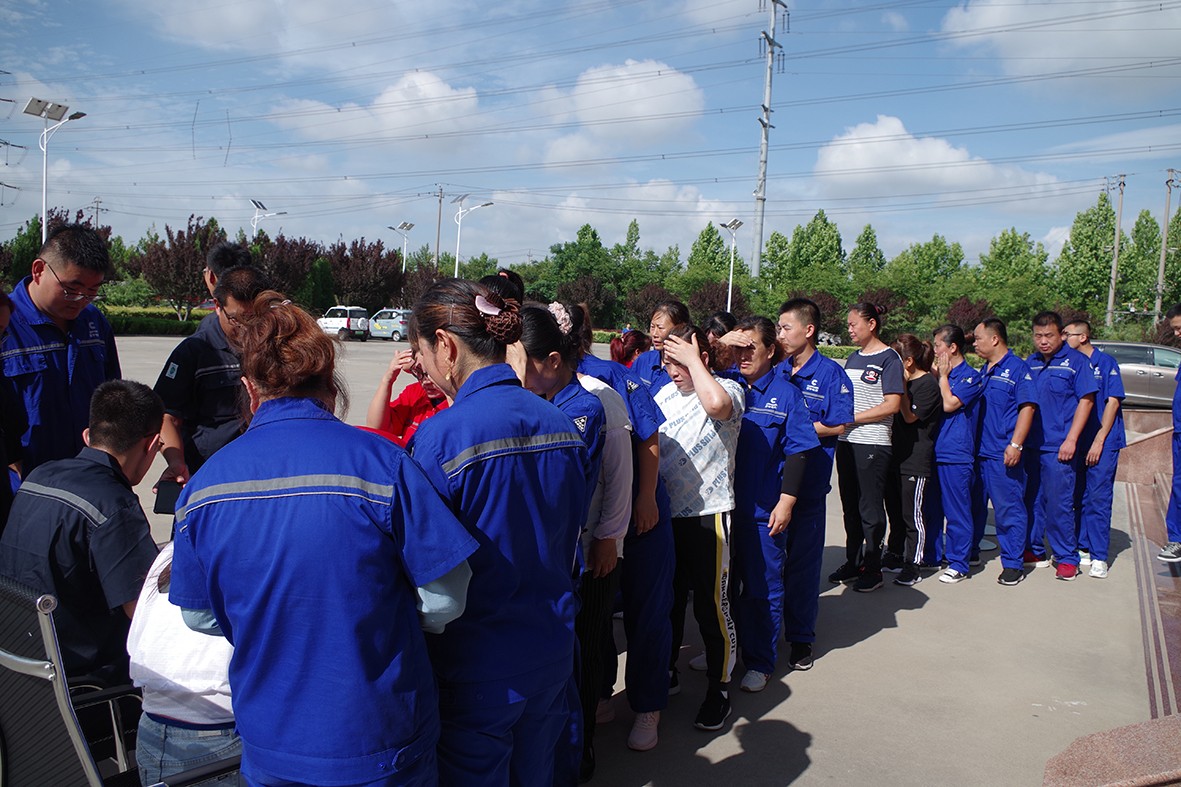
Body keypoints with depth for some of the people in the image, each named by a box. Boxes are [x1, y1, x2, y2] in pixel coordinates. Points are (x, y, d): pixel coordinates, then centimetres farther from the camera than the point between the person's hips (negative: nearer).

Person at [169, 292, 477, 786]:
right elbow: (444, 598, -15)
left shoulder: (202, 486, -8)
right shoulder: (381, 463, -20)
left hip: (266, 746, 3)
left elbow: (199, 616, 3)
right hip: (380, 744, -3)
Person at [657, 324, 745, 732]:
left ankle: (719, 689, 20)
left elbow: (716, 404, -36)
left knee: (711, 604, 3)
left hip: (708, 514, -6)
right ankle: (666, 672, 37)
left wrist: (693, 361, -22)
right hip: (665, 514, 6)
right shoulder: (664, 395, 9)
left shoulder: (729, 389, -10)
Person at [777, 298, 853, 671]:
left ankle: (801, 637, 18)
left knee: (803, 559, 5)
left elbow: (839, 424, -11)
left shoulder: (830, 372, -5)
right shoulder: (776, 372, 10)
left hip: (808, 482, -4)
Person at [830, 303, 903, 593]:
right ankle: (853, 562, 25)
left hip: (873, 444, -7)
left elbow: (892, 405, -15)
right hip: (846, 441, 7)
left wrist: (850, 418, -16)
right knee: (851, 506, 14)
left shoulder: (888, 358, -8)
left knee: (870, 508, 1)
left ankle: (873, 569, 13)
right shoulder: (853, 358, 15)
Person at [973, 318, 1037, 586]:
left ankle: (1012, 564, 6)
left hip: (1004, 453, -7)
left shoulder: (1017, 368, -7)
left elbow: (1027, 407, -12)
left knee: (1009, 509, -1)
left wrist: (1015, 445, -18)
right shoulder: (983, 371, 16)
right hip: (979, 451, 8)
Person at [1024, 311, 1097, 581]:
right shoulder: (1029, 363, 11)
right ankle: (1034, 552, 24)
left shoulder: (1075, 361, -4)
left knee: (1059, 504, -3)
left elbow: (1086, 401, -7)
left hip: (1059, 447, -5)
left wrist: (1071, 440, -13)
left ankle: (1067, 558, 9)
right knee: (1031, 501, 11)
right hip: (1030, 445, 5)